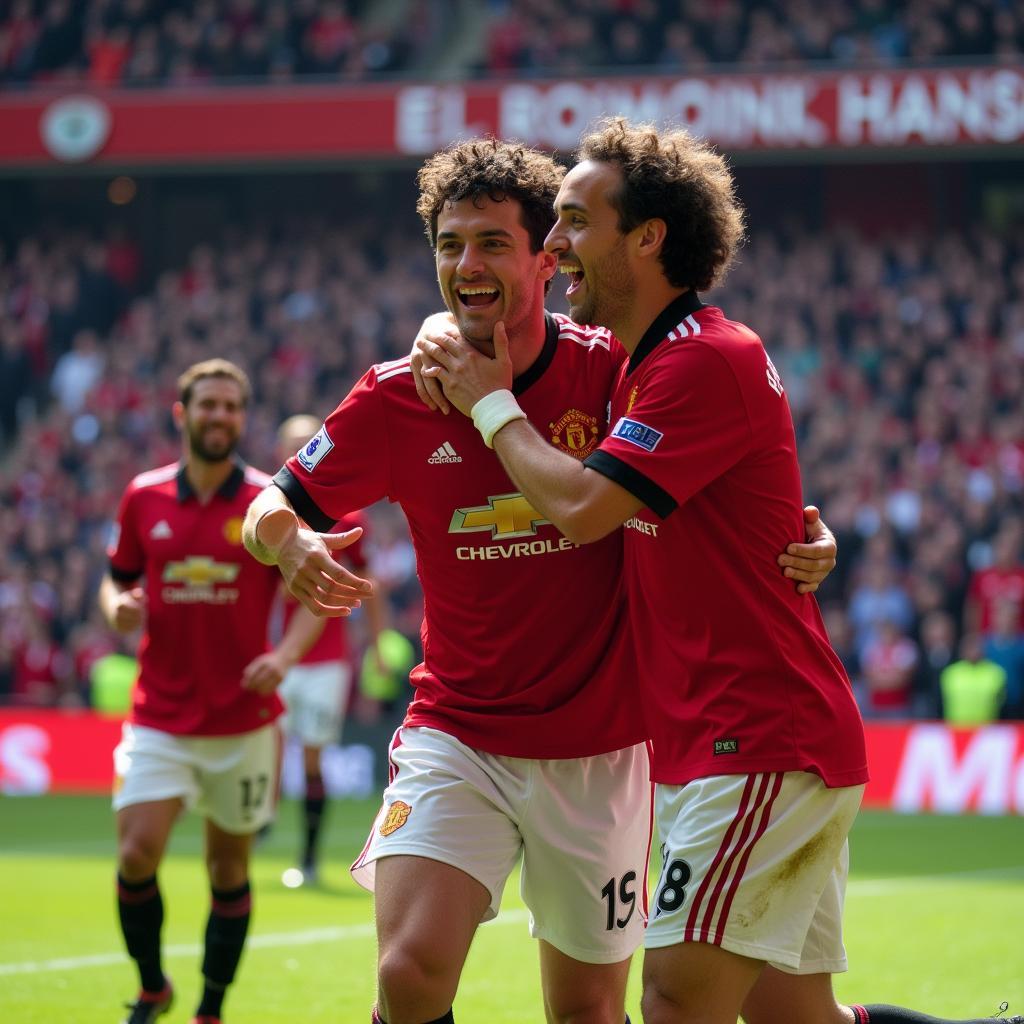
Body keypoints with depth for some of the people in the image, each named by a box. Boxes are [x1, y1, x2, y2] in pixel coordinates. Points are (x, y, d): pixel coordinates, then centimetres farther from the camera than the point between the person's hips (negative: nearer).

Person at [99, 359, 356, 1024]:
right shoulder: (144, 498, 3)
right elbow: (118, 577, 15)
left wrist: (285, 655, -17)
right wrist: (118, 607, -9)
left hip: (243, 721, -1)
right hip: (160, 719, 1)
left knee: (229, 868, 7)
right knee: (137, 855, -13)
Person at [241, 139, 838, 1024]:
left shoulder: (612, 371, -8)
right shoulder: (399, 396, -4)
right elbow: (272, 509, 5)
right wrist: (287, 543, -19)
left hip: (597, 754, 0)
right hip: (454, 740, 0)